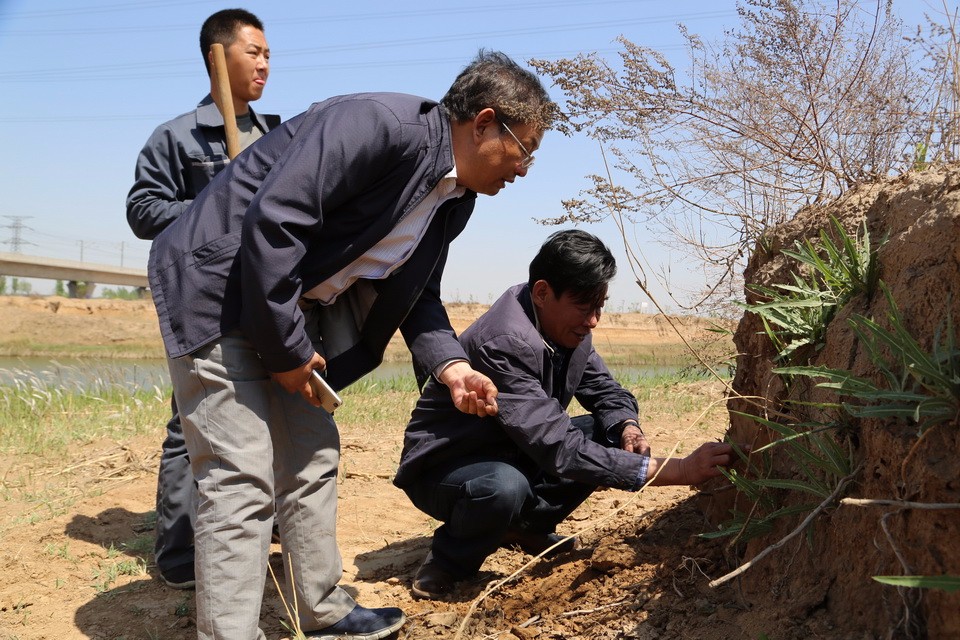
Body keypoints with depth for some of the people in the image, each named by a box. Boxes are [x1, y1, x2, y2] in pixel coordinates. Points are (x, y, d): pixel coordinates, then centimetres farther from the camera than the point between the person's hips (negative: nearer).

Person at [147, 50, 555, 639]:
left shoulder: (455, 199, 4)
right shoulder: (381, 125, -25)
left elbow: (415, 292, 13)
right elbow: (271, 220, -30)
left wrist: (448, 364, -5)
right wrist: (286, 349, -22)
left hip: (292, 303, 9)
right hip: (219, 284, -9)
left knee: (313, 458, 14)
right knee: (243, 480, -10)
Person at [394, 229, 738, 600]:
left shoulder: (567, 328, -7)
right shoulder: (505, 344, -33)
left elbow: (606, 390, 7)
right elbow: (560, 450, -38)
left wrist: (627, 427, -18)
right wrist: (673, 472, -38)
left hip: (510, 455, 8)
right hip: (443, 468, -8)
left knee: (609, 435, -6)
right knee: (506, 487, -39)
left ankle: (527, 527, 8)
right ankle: (448, 560, -8)